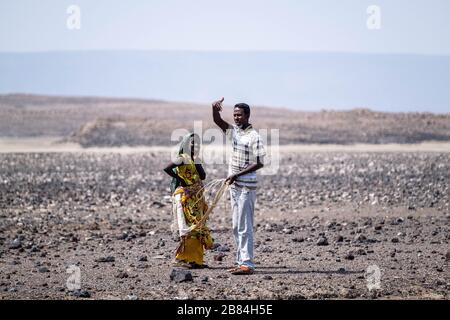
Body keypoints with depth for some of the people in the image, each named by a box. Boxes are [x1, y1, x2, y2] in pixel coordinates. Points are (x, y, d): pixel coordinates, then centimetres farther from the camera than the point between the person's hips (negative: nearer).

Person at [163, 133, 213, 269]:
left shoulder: (195, 160, 14)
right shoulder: (182, 159, -9)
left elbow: (203, 176, 2)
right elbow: (167, 168, -23)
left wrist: (196, 161, -5)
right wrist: (178, 178, -17)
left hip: (196, 198, 8)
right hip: (184, 197, -8)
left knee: (198, 227, 7)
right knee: (187, 227, -10)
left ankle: (195, 259, 11)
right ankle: (182, 258, -8)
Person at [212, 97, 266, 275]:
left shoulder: (253, 137, -13)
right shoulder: (234, 131, 10)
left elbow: (259, 163, -16)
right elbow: (218, 121, 4)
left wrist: (237, 174, -19)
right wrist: (215, 108, -18)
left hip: (246, 186, -9)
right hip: (234, 184, 9)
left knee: (244, 227, -12)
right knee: (236, 227, 10)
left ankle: (247, 263, -13)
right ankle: (241, 262, 15)